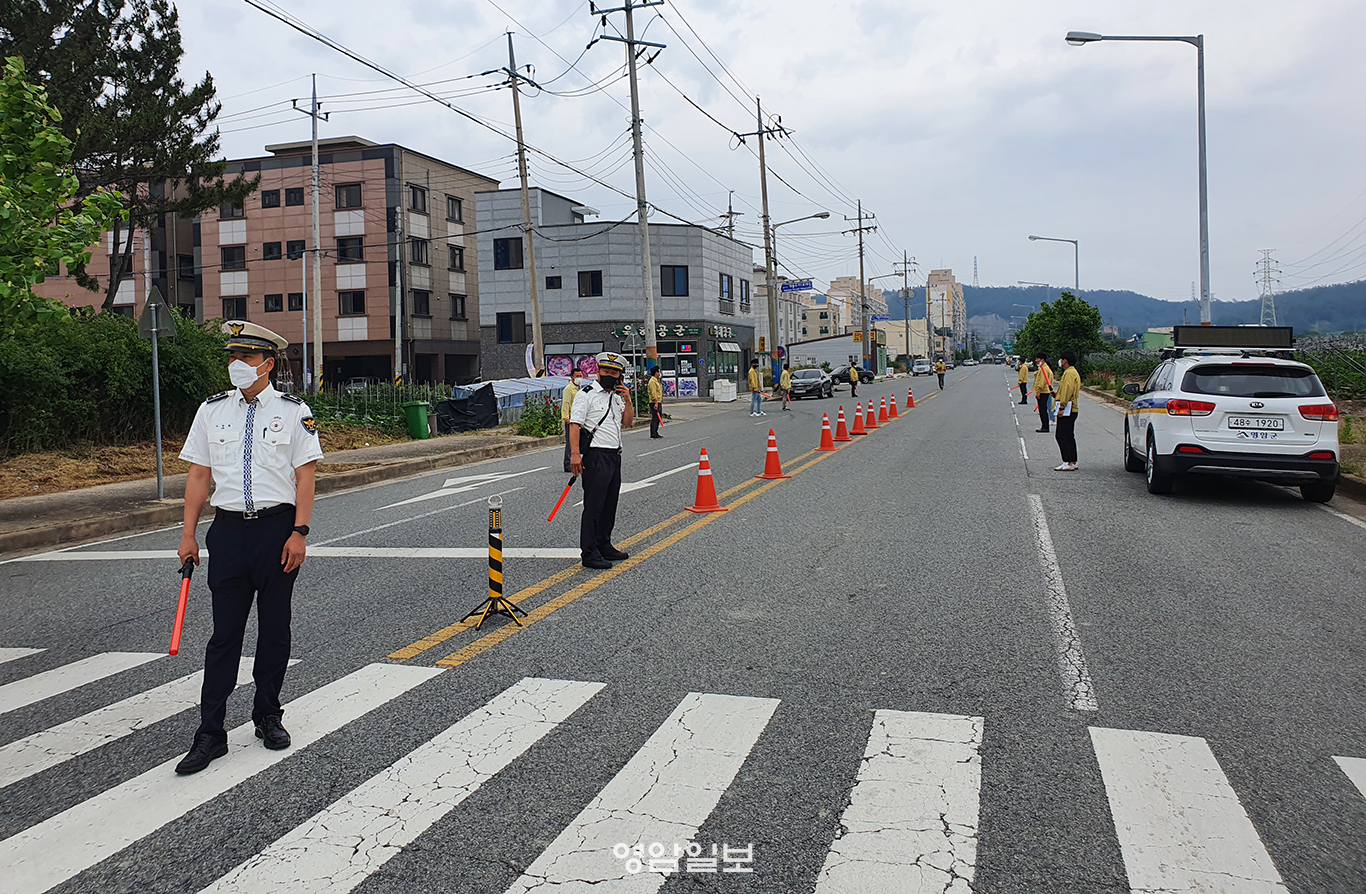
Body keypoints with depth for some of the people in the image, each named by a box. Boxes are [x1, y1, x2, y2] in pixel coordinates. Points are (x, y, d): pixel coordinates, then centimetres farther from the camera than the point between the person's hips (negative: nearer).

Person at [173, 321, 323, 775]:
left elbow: (305, 475, -3)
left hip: (277, 527, -1)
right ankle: (210, 732, 7)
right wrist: (188, 534, 5)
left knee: (274, 628, 9)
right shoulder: (212, 410, 8)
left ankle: (268, 717, 24)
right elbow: (199, 474, 10)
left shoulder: (293, 411, 0)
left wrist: (299, 533, -11)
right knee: (225, 632, 2)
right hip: (228, 529, 2)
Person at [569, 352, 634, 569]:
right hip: (596, 456, -8)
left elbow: (627, 423, 17)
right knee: (593, 506, -8)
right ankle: (589, 553, -6)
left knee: (609, 505, 14)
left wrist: (627, 401, 2)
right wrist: (575, 453, -23)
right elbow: (575, 424, -13)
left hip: (614, 456, 8)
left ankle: (604, 546, 24)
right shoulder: (587, 394, -5)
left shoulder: (617, 396, 17)